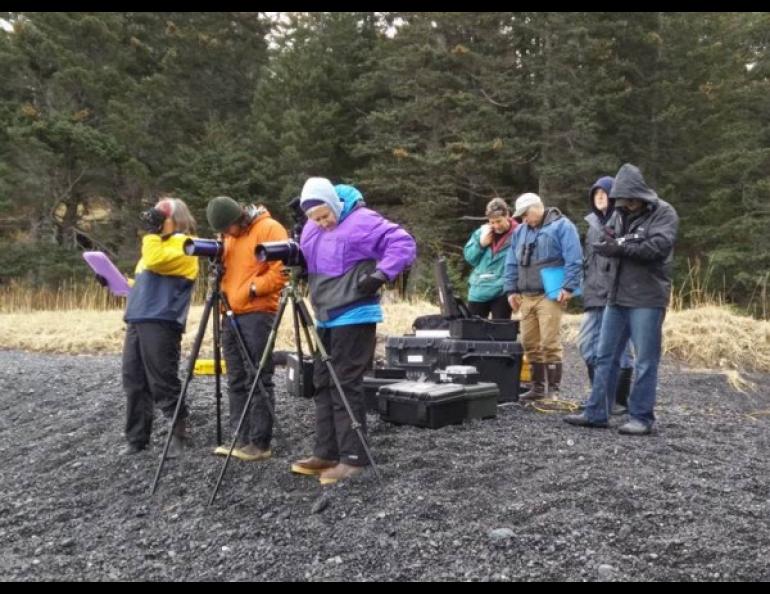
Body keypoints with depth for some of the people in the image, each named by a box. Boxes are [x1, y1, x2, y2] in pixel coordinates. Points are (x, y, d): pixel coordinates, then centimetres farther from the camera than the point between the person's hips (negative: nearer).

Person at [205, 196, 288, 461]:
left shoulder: (270, 229, -7)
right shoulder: (228, 236, 17)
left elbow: (281, 271, -14)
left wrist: (253, 288, -15)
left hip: (258, 313, -8)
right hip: (231, 314, 8)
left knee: (258, 379, -6)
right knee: (236, 380, 8)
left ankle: (260, 443, 0)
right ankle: (241, 438, 15)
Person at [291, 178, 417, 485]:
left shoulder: (362, 221, -13)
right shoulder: (311, 227, 11)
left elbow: (404, 244, -16)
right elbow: (306, 262, 26)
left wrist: (380, 275, -23)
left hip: (354, 318, -9)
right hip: (325, 318, 9)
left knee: (346, 386, -8)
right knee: (323, 385, 11)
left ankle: (353, 457, 0)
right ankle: (326, 453, 20)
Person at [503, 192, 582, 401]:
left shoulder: (561, 226, -3)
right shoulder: (520, 231, 18)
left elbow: (574, 260, -10)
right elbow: (512, 264, 20)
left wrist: (568, 287, -15)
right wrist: (512, 290, 12)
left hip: (550, 296, -7)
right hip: (526, 296, 7)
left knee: (550, 343, -7)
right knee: (529, 344, 8)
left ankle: (553, 390, 1)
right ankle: (538, 387, 19)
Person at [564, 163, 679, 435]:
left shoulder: (664, 213, -4)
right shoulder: (620, 213, 15)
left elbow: (658, 247, -18)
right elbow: (606, 244, 8)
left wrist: (621, 247, -12)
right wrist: (611, 245, -15)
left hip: (648, 299, -6)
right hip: (616, 297, 7)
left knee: (645, 362, 0)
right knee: (605, 356, 9)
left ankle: (641, 418, 9)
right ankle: (596, 413, 16)